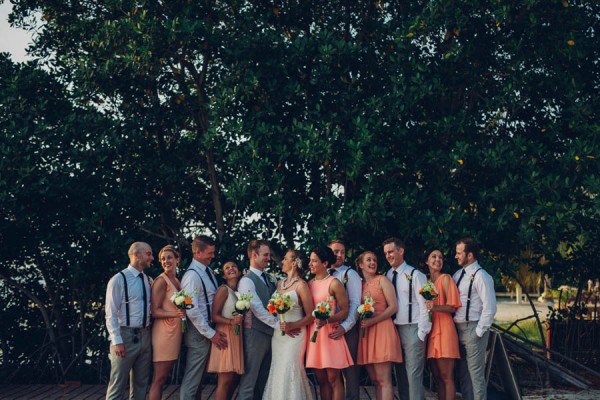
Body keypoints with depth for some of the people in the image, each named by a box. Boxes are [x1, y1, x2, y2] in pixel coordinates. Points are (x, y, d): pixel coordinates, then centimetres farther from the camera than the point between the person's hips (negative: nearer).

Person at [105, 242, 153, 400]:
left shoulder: (148, 280, 11)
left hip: (145, 336, 7)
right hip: (126, 336, -7)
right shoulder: (119, 280, -9)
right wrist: (117, 341, -17)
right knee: (118, 383, -2)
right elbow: (111, 314, -11)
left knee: (141, 382, 12)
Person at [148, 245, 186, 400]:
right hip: (164, 332, -8)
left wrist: (184, 312, 2)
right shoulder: (161, 281, -10)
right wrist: (175, 314, -28)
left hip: (175, 332, 8)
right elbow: (155, 311, -15)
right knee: (159, 379, -5)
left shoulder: (177, 281, 13)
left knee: (163, 378, 10)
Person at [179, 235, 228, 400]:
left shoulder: (208, 270, 9)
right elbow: (192, 311, -22)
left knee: (198, 376, 17)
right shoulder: (192, 275, -18)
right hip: (199, 331, -9)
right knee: (192, 379, -3)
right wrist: (210, 333, -18)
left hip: (207, 328, 9)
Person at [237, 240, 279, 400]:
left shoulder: (269, 278, 13)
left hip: (270, 333, 8)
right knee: (250, 379, -3)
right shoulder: (247, 281, -11)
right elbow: (258, 310, -18)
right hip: (255, 334, -8)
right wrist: (279, 324, -17)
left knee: (264, 379, 13)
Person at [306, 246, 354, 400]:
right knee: (321, 380, 8)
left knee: (333, 379, -3)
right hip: (313, 333, 6)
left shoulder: (334, 283, -6)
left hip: (330, 333, -5)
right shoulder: (309, 284, 11)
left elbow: (345, 311, -8)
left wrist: (327, 320, -21)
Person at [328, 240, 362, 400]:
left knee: (349, 369, 1)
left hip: (347, 330, -4)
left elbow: (355, 303, -10)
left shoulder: (350, 274, -1)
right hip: (327, 329, 4)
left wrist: (345, 327, -22)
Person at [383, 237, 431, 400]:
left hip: (412, 329, -6)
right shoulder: (388, 276, 8)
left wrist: (422, 333, -11)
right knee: (400, 373, 14)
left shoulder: (415, 275, -7)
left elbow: (424, 305, -9)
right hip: (394, 329, 6)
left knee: (414, 373, -6)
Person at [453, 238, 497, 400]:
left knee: (476, 373, -4)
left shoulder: (480, 276, -12)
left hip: (473, 329, -8)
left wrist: (479, 332, -15)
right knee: (463, 373, 14)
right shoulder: (458, 274, 13)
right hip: (458, 329, 8)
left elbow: (489, 308, -16)